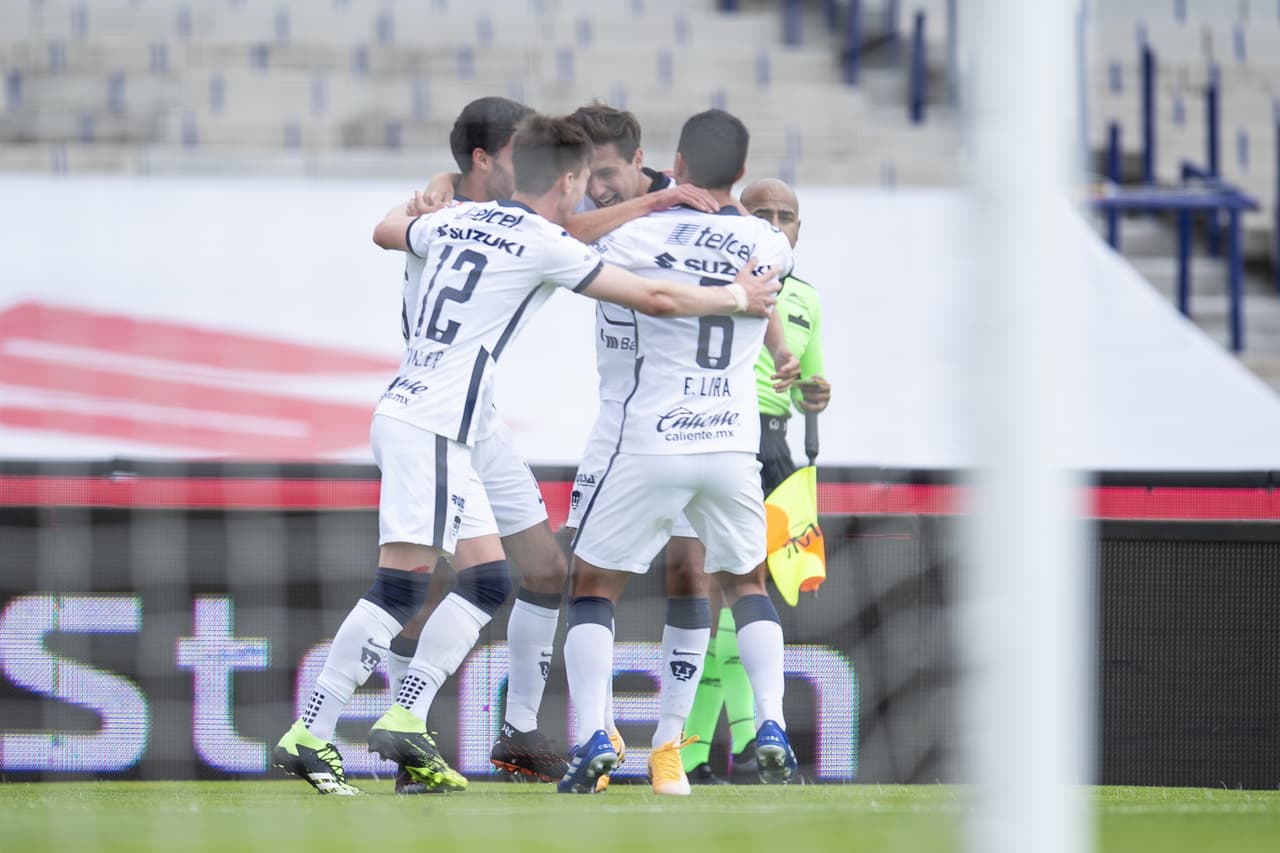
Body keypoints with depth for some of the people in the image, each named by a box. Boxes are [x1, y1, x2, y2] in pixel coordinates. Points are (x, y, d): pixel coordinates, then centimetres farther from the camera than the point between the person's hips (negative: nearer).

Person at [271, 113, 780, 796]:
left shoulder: (458, 220, 14)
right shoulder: (544, 244, -8)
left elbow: (388, 231, 36)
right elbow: (653, 298, -5)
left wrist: (421, 199, 55)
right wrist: (736, 298, 9)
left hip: (415, 418, 10)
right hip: (427, 427, -10)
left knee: (489, 579, 8)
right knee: (401, 585, -14)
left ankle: (406, 720, 3)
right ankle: (308, 735, -17)